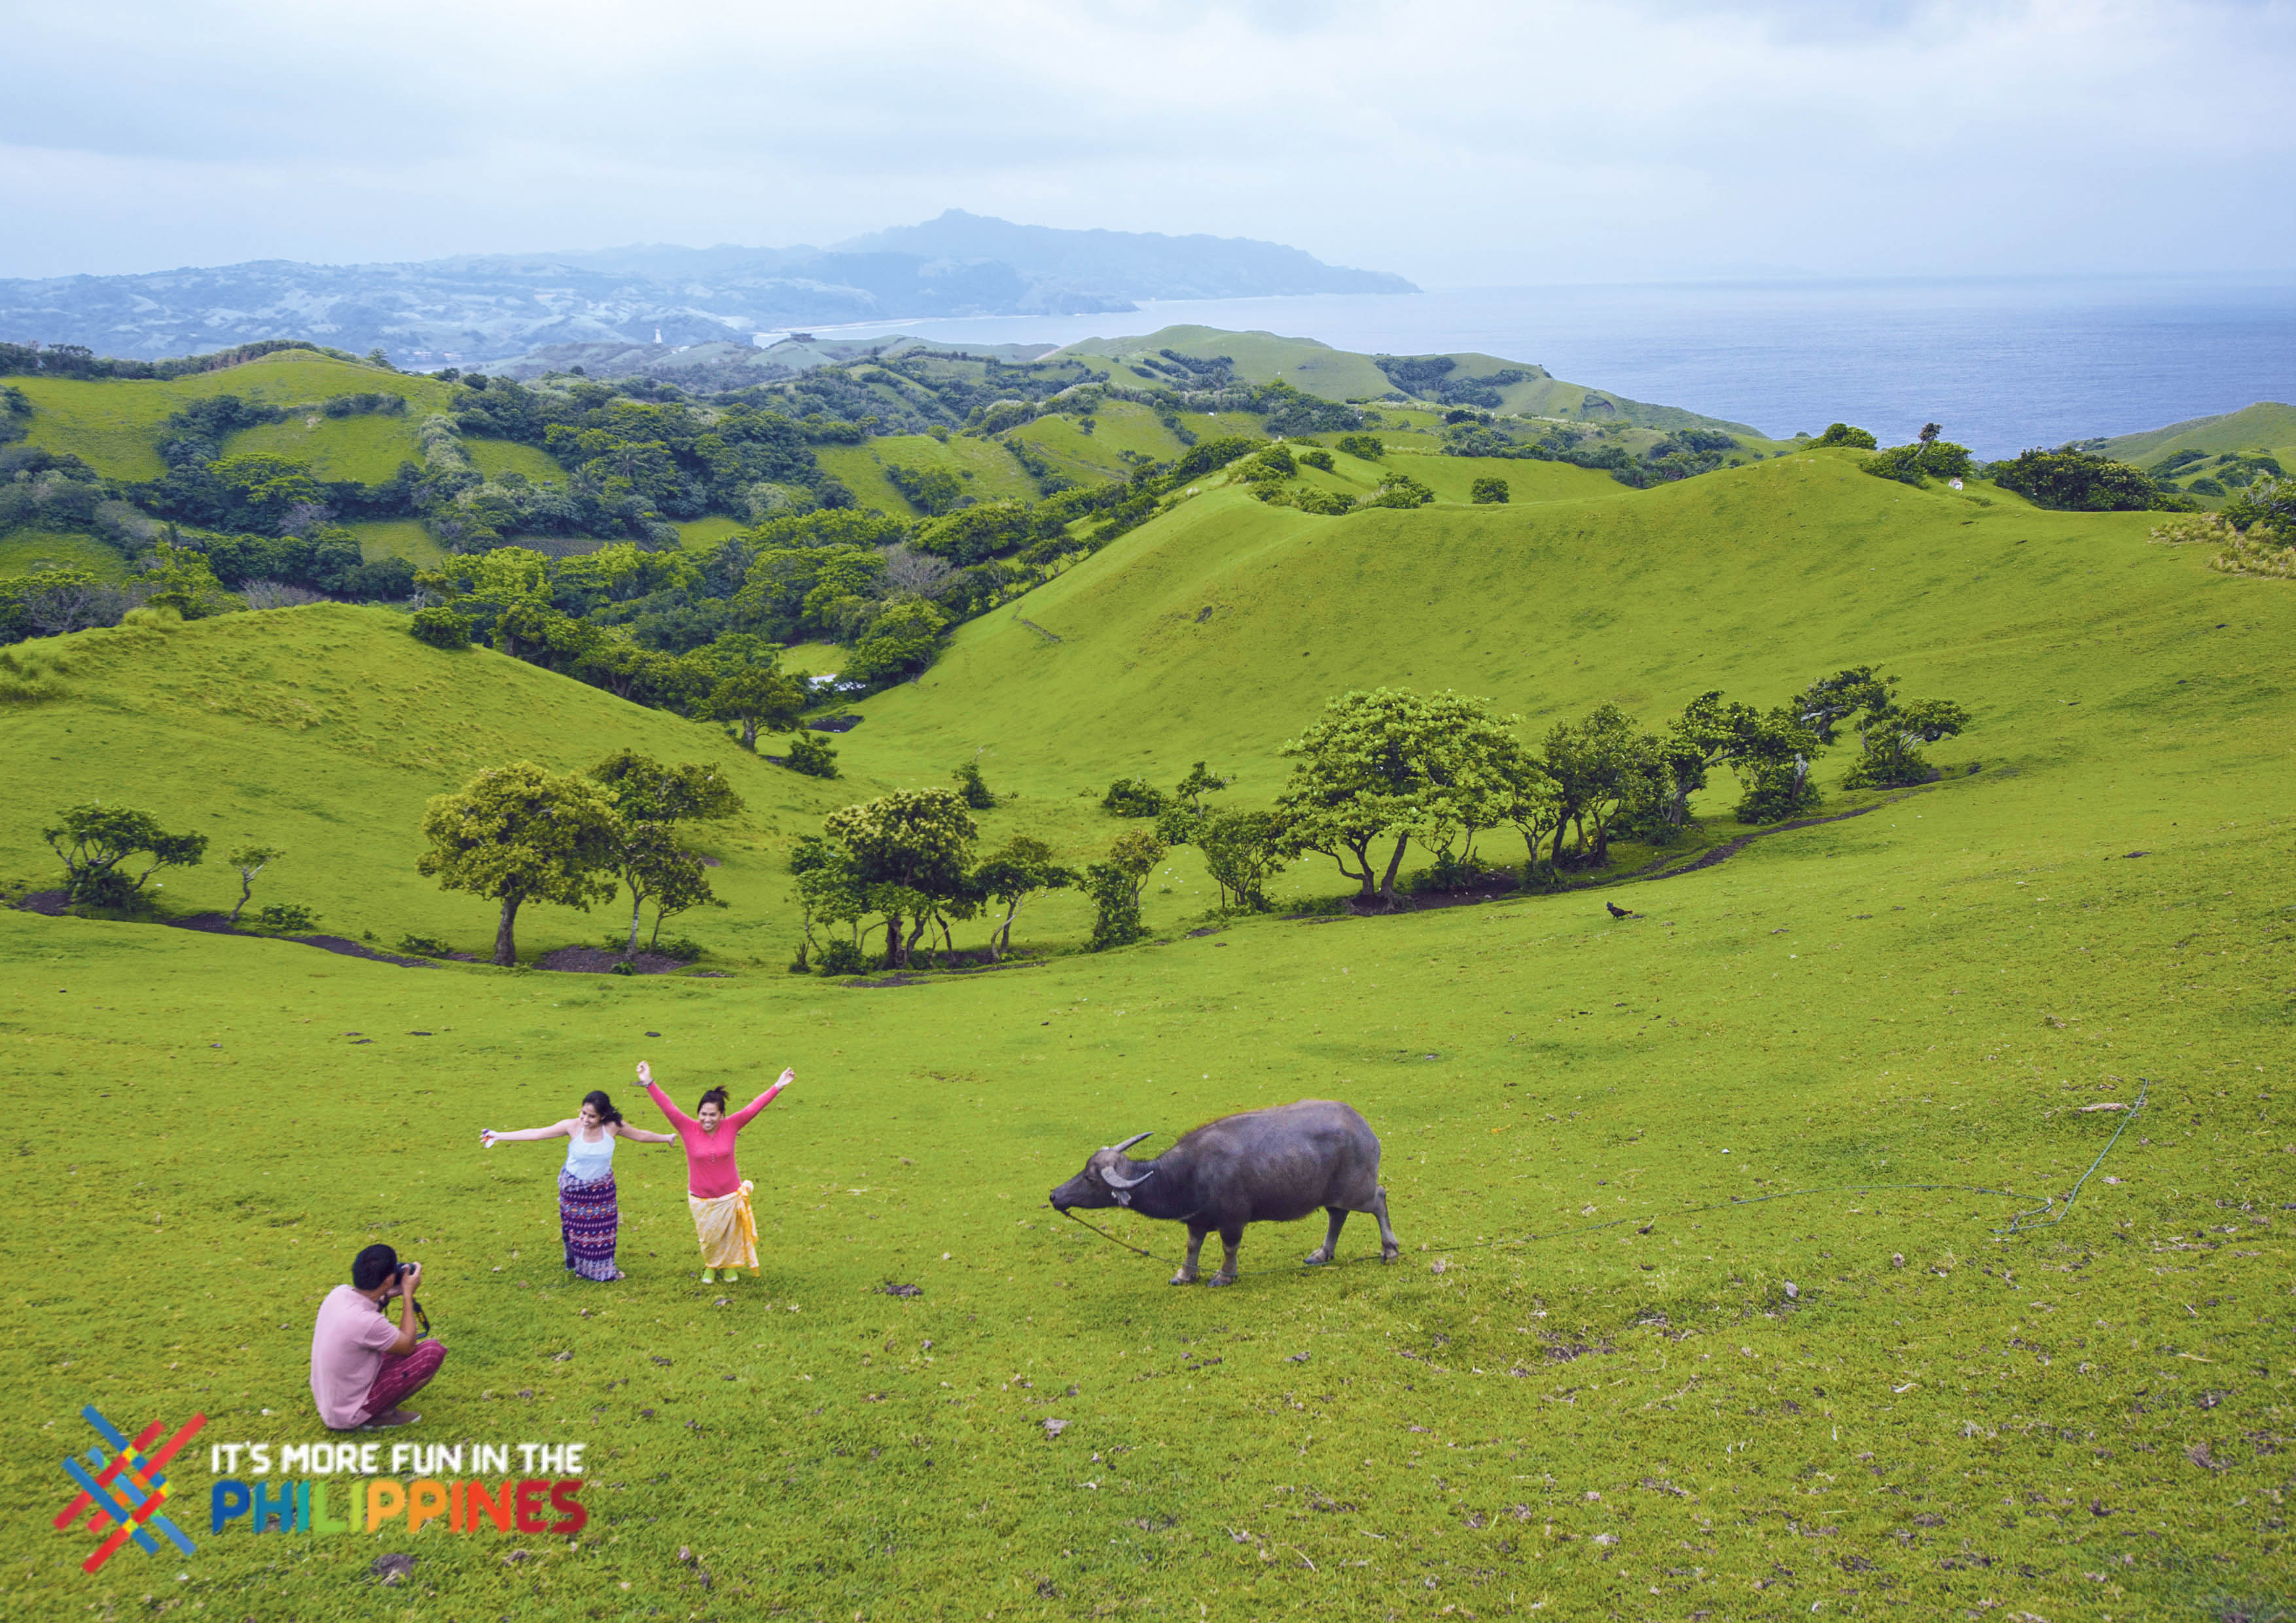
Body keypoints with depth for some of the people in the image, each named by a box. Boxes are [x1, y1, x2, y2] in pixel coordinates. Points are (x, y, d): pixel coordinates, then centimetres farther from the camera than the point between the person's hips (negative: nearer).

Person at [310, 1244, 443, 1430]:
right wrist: (408, 1295, -6)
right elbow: (408, 1345, -11)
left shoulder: (339, 1293, -9)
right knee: (433, 1351, -11)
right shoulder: (368, 1323, -31)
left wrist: (386, 1296, 4)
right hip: (348, 1417, -8)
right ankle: (380, 1416, -1)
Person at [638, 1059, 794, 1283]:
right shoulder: (688, 1129, -15)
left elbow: (754, 1107, -16)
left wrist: (778, 1087, -20)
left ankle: (730, 1266, 45)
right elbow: (668, 1107, -22)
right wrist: (649, 1084, -32)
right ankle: (710, 1267, 46)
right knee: (708, 1239, 16)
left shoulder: (730, 1127, -13)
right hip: (701, 1200, 0)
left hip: (730, 1197, 0)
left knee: (730, 1236, 18)